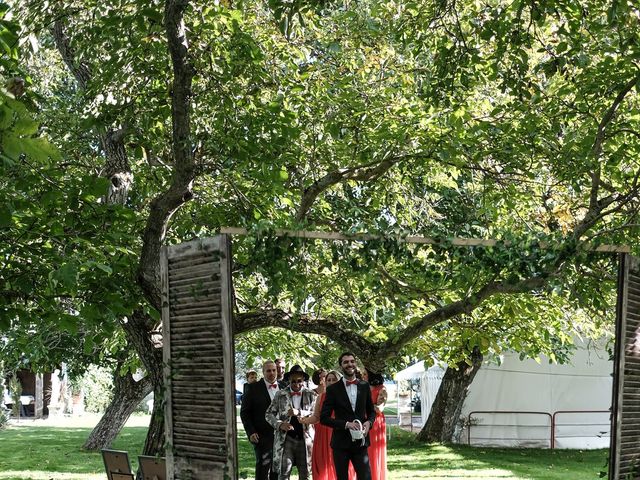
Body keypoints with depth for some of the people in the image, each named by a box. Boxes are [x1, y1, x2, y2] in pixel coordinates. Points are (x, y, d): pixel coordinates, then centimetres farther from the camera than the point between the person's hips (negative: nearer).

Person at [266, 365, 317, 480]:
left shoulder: (311, 395, 5)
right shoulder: (280, 395, 5)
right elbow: (269, 414, 8)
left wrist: (299, 412, -20)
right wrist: (280, 424, -10)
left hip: (305, 439, 1)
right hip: (286, 438, -1)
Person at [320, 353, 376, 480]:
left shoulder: (365, 386, 7)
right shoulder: (333, 389, -2)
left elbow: (371, 411, 17)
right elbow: (324, 418, -4)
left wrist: (369, 422, -6)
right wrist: (346, 424, -16)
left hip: (360, 442, 2)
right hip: (341, 442, -1)